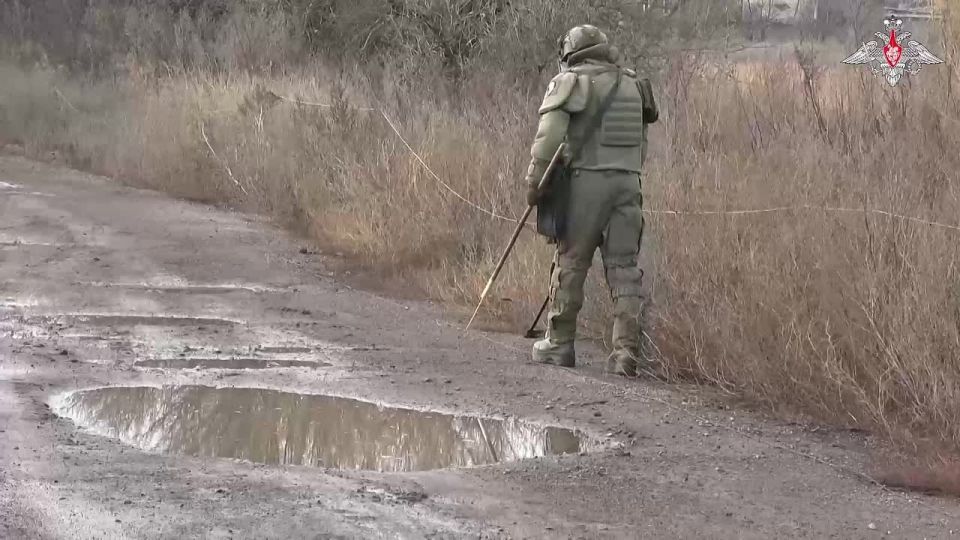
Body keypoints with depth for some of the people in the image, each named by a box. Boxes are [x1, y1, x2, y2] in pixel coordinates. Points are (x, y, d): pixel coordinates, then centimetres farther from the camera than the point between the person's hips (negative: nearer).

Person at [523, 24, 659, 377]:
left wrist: (534, 183, -8)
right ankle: (627, 351, -4)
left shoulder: (570, 82, 0)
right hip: (628, 182, 4)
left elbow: (549, 136, -10)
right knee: (625, 268, 4)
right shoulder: (633, 84, 17)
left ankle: (559, 344, 15)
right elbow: (644, 129, 13)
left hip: (585, 180, -4)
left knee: (570, 264, 7)